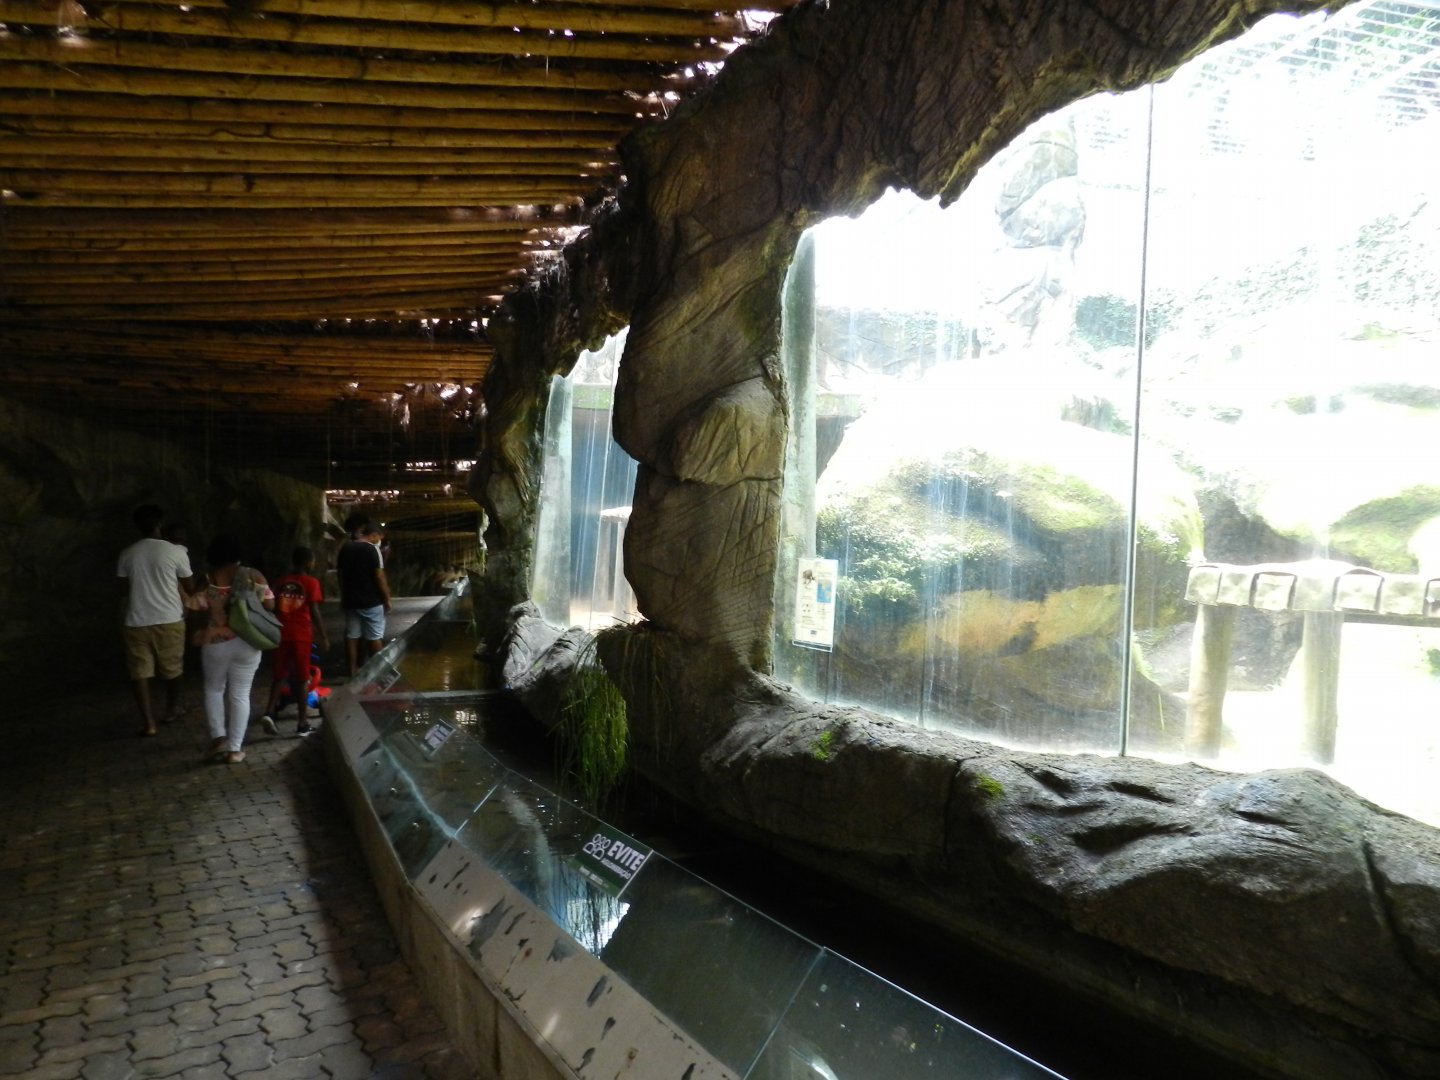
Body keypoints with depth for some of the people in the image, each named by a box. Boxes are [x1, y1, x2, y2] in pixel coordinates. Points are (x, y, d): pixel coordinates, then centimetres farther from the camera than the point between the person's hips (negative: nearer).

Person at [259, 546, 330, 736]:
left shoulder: (281, 582, 8)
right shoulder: (311, 582, -6)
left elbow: (274, 609, 10)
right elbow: (314, 612, -10)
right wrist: (323, 636, -5)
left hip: (282, 634, 4)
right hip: (302, 635, -4)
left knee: (280, 675, 12)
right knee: (302, 677, 3)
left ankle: (269, 712, -6)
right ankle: (302, 722, 6)